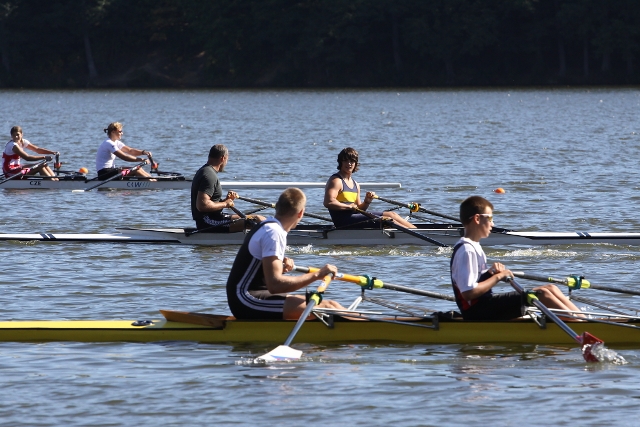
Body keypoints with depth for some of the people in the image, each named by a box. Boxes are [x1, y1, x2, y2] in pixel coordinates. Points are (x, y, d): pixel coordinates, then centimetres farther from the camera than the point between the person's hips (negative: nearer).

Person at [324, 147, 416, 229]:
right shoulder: (336, 181, -8)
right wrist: (350, 206, -15)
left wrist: (367, 202, 2)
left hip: (354, 217, 10)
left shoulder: (355, 185, 20)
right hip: (343, 221, -10)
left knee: (391, 214, 4)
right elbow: (328, 202, -24)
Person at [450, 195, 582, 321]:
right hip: (477, 310, -11)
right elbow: (468, 292, -24)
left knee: (551, 288, 6)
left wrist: (490, 272, 6)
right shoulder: (467, 251, -17)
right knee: (541, 293, -15)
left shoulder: (472, 246, 17)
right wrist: (497, 277, -16)